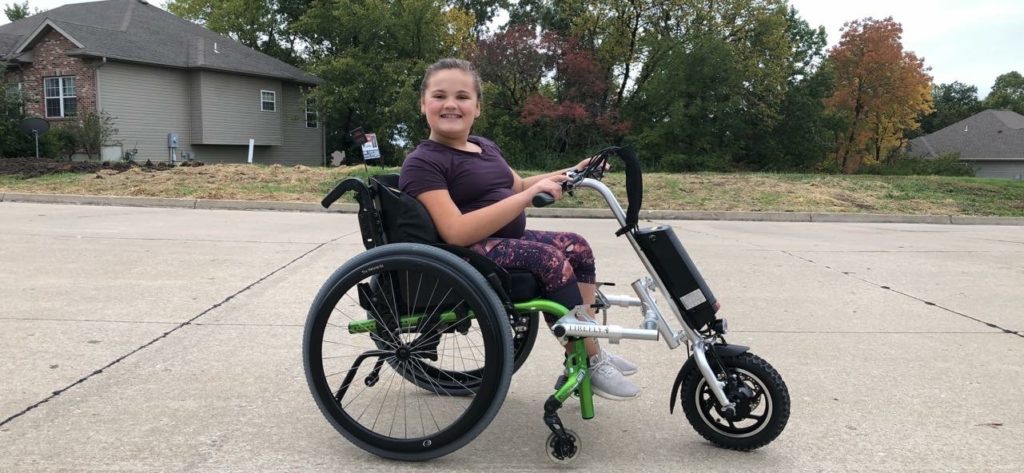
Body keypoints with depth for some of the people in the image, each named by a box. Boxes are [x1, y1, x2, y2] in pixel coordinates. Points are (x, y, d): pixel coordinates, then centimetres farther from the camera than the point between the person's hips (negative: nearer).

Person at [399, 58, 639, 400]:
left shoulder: (486, 147, 15)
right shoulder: (422, 163, -14)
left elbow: (517, 186, 30)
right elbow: (457, 232, -26)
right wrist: (530, 195, -27)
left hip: (508, 241, 9)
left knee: (576, 246, -1)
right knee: (550, 259, -24)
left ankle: (587, 350, 2)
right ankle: (589, 365, -12)